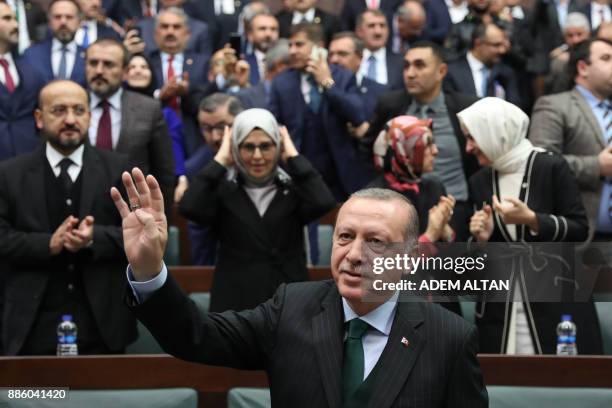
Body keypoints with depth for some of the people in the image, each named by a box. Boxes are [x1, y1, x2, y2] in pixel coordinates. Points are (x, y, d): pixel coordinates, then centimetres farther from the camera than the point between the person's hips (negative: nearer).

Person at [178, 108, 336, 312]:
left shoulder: (293, 189, 5)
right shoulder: (224, 191, 3)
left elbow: (323, 203, -16)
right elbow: (189, 208, -16)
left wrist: (294, 157, -6)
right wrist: (220, 160, -7)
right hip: (234, 307, -1)